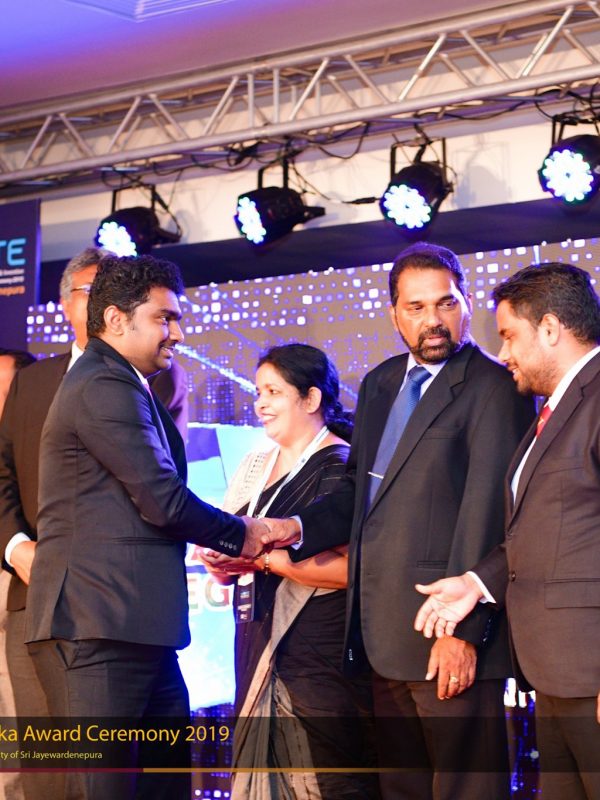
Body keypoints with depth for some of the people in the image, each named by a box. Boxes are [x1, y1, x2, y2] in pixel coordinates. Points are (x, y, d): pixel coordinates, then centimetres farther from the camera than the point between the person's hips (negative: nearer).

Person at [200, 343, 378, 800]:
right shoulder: (255, 466, 14)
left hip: (321, 656, -7)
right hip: (261, 652, 7)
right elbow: (228, 554, 17)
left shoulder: (343, 467, -9)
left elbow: (352, 568, -20)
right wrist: (220, 560, -6)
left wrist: (265, 557, -20)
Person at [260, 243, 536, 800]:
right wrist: (300, 528, 2)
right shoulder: (379, 385, 17)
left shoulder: (491, 387, -9)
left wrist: (464, 629, -19)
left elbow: (485, 514, -15)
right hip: (384, 629, 8)